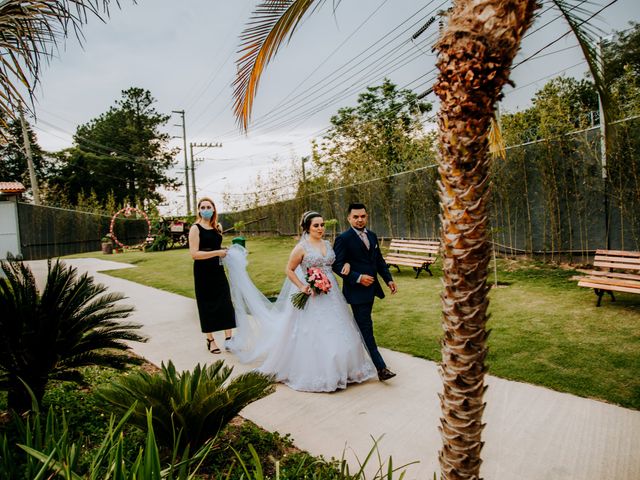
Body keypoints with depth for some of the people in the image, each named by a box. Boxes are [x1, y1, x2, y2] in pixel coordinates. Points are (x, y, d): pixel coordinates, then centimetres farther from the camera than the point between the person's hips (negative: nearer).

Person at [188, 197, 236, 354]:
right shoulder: (195, 228, -9)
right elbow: (194, 254, -19)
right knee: (207, 305, 5)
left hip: (218, 270, 5)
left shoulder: (217, 227, 9)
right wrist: (217, 253, -20)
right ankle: (210, 340, 19)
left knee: (226, 303, 0)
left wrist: (225, 251, 6)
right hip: (203, 273, -5)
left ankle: (228, 338, 10)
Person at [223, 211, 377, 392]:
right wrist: (301, 287, -14)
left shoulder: (328, 244, 9)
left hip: (331, 294, 6)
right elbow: (289, 270, -4)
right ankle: (314, 374, 16)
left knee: (336, 332, 9)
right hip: (312, 296, -6)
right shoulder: (301, 247, -8)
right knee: (312, 335, 0)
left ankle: (336, 370, 25)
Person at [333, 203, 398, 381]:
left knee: (363, 326, 19)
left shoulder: (372, 236, 9)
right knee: (366, 329, -3)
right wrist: (358, 278, -22)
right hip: (356, 290, -7)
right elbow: (337, 265, -16)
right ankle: (380, 367, 0)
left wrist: (389, 279, 6)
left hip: (371, 288, 7)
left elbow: (379, 260, 15)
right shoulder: (343, 238, -13)